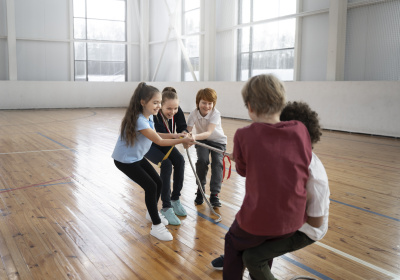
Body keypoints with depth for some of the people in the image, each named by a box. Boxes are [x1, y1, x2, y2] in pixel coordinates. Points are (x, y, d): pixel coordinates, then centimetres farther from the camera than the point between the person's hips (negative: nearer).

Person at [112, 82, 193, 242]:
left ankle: (152, 213, 33)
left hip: (138, 157, 9)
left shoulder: (149, 116, -4)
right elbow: (159, 141, -26)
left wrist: (173, 136, -4)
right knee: (151, 187, -14)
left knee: (158, 183, 7)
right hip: (124, 160, -9)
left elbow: (153, 135, 9)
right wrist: (182, 141, -21)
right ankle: (156, 226, -2)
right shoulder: (139, 121, -31)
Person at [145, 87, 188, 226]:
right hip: (148, 145, -6)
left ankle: (175, 200, 3)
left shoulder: (177, 111, -20)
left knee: (180, 161, -15)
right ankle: (166, 208, -18)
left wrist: (184, 133, -36)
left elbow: (182, 127, -12)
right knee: (166, 164, -26)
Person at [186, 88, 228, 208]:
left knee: (217, 162, -20)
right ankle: (200, 190, -1)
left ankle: (214, 195, -11)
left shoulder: (215, 114, -29)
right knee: (202, 160, -22)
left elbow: (208, 132, -41)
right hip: (202, 140, 1)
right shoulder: (193, 114, -22)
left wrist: (195, 137, -60)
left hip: (218, 140, -1)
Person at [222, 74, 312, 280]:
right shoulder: (300, 130, -9)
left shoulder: (244, 136, -18)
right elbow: (305, 166, 5)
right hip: (293, 220, 4)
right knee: (266, 246, 35)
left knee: (233, 245, 28)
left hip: (258, 218, -4)